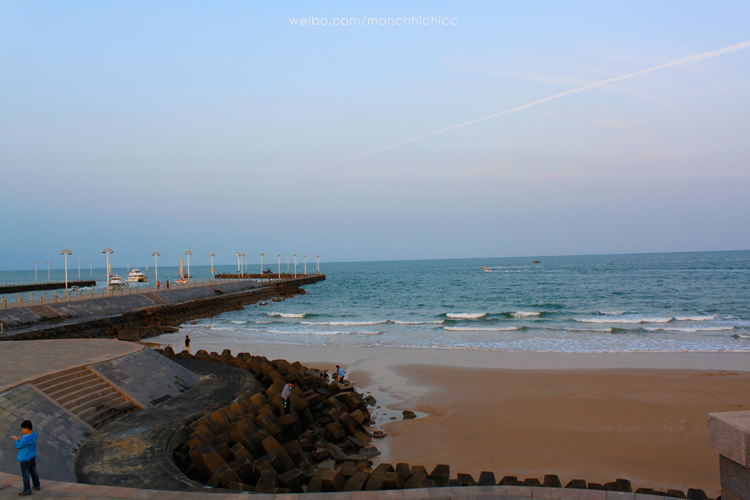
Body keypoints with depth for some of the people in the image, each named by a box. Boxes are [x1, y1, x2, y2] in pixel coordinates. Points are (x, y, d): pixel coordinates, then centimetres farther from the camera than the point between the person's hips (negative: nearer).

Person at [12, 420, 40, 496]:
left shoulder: (24, 439, -30)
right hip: (33, 457, 8)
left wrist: (16, 439, 1)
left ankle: (27, 490, 15)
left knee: (25, 474, 6)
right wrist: (19, 438, -1)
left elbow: (18, 446, -15)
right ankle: (37, 485, 36)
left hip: (25, 459, -8)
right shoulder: (34, 434, -6)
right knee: (33, 471, 23)